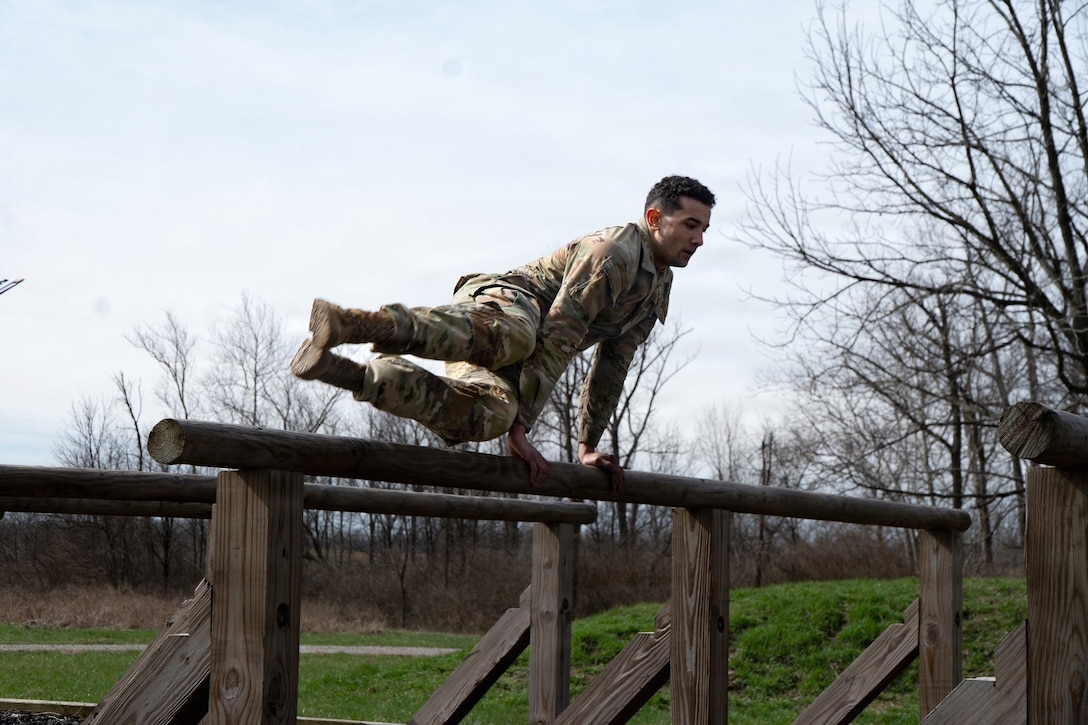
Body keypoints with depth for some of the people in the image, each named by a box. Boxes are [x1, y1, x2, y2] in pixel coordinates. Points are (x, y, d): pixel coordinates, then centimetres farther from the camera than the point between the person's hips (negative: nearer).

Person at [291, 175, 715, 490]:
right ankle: (349, 323, -66)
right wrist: (520, 429, -21)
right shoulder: (613, 253, -8)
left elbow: (611, 370, 32)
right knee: (511, 337, -45)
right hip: (500, 302, -10)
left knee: (484, 415, -21)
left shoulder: (660, 287, 24)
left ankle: (338, 370, -27)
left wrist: (588, 447, 29)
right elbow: (556, 339, -16)